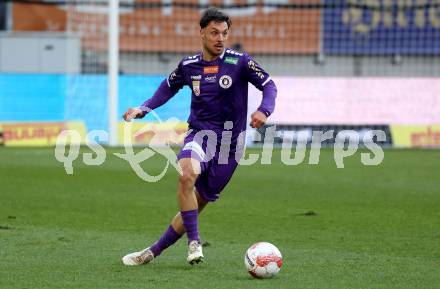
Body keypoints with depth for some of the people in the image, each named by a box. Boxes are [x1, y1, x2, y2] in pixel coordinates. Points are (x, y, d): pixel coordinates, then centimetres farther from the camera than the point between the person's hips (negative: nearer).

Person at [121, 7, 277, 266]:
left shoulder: (240, 62, -6)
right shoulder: (189, 65, 3)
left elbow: (269, 85, -5)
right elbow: (168, 87, 20)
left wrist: (264, 111, -24)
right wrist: (143, 109, 8)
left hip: (229, 142, -1)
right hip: (199, 134, 1)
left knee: (198, 203, 2)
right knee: (187, 175, -32)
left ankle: (153, 252, 14)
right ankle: (194, 243, -23)